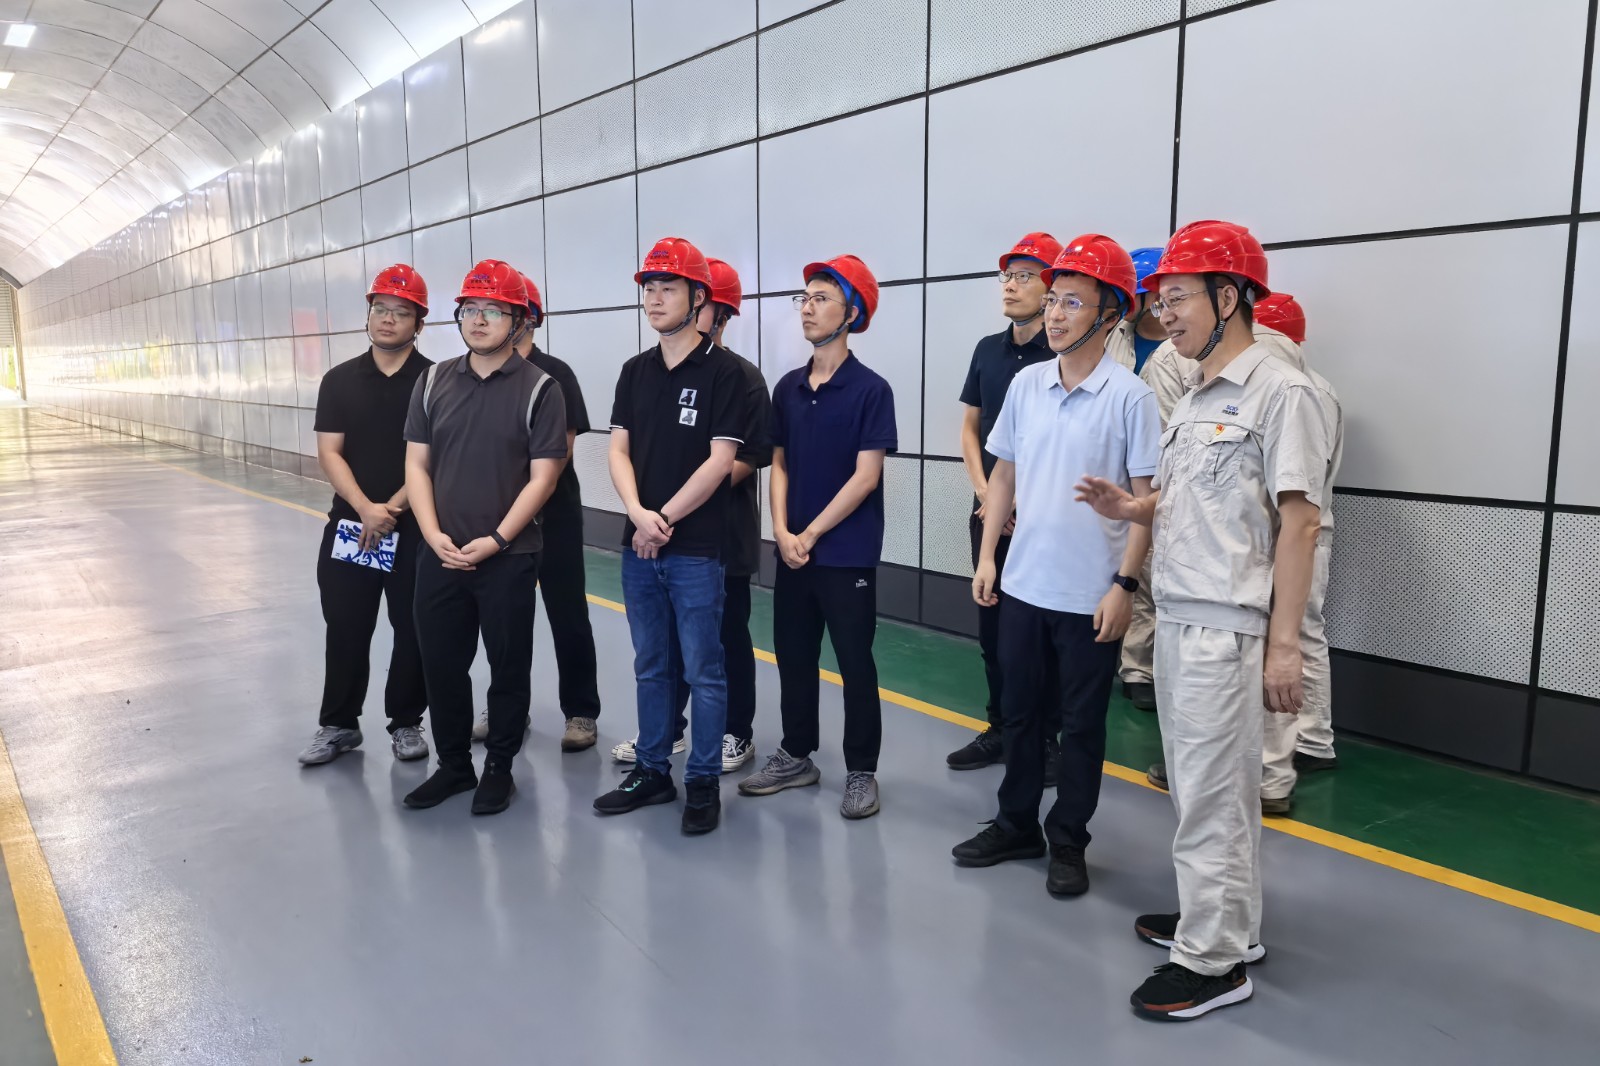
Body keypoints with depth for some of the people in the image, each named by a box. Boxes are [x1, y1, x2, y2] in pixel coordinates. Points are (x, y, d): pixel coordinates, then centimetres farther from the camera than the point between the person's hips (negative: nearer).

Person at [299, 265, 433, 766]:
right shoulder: (339, 380, 6)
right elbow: (329, 452, -1)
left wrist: (392, 508, -16)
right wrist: (366, 509, -16)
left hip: (416, 528, -2)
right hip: (349, 523, 3)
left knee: (413, 630, 7)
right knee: (344, 628, 10)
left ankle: (406, 722, 22)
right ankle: (338, 723, 24)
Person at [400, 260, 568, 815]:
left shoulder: (539, 388, -6)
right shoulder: (434, 381, 7)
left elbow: (542, 477, -9)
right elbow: (416, 464, 6)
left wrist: (494, 541, -15)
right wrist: (434, 535, -8)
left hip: (509, 557, -4)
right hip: (440, 556, 4)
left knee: (508, 667, 8)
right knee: (441, 664, 12)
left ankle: (499, 768, 25)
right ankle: (453, 764, 30)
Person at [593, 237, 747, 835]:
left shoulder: (723, 372, -6)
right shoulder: (635, 372, 11)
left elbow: (720, 461, -12)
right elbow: (618, 450, 6)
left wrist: (666, 520, -12)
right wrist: (639, 514, -11)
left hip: (696, 549, -5)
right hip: (638, 547, 6)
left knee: (703, 672, 3)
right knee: (650, 668, 14)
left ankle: (703, 783, 16)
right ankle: (652, 772, 27)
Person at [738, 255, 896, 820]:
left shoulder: (870, 390, -9)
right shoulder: (788, 387, 7)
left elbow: (865, 478, -13)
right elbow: (779, 464, 10)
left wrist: (811, 534, -11)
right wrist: (782, 532, -5)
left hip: (848, 555, -5)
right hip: (792, 552, 6)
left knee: (855, 665, 4)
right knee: (793, 657, 14)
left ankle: (861, 772, 18)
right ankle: (797, 755, 31)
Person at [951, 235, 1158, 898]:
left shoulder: (1130, 396, -10)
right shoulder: (1026, 384, 4)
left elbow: (1147, 497, -9)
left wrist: (1125, 583, -14)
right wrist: (987, 556, 7)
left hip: (1091, 595, -4)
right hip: (1023, 585, 5)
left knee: (1082, 725, 9)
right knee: (1021, 712, 16)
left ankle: (1067, 843, 25)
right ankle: (1017, 825, 33)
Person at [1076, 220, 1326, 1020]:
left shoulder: (1279, 392, -11)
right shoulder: (1192, 399, 14)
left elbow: (1298, 522, -15)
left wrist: (1283, 644, -18)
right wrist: (1133, 509, 1)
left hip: (1227, 626, -8)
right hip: (1175, 617, 8)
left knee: (1212, 796, -1)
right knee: (1205, 787, 18)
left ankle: (1212, 959, 12)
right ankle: (1227, 921, 33)